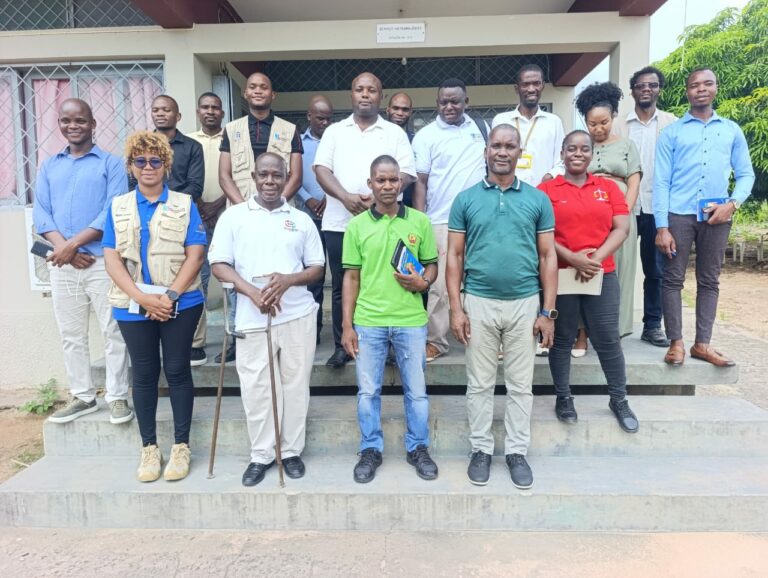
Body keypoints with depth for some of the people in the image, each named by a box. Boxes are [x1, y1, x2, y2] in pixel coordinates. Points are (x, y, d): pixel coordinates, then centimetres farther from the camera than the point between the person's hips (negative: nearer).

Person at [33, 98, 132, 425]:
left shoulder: (111, 163, 2)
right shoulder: (49, 167, 15)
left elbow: (113, 212, -9)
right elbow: (40, 213, 6)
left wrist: (73, 243, -13)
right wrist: (64, 249, -10)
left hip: (103, 261, -4)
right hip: (62, 264, 5)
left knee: (113, 332, -1)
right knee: (71, 335, 10)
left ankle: (117, 397, 9)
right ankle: (82, 396, 22)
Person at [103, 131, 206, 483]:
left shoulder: (185, 204, 4)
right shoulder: (117, 207, 9)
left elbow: (195, 255, -4)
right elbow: (112, 259, 1)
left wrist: (170, 295, -15)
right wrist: (142, 297, -13)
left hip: (180, 303, -2)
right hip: (133, 305, 2)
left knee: (177, 370, 3)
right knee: (144, 374, 8)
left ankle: (181, 445, 14)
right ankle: (149, 447, 20)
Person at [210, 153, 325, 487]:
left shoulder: (301, 220, 9)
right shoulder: (234, 216, 5)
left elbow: (317, 268, 9)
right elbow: (219, 265, -1)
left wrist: (288, 280, -12)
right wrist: (252, 292, -16)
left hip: (298, 315, 1)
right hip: (253, 318, -1)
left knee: (295, 385, 8)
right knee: (256, 388, 4)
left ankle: (292, 451, 23)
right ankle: (261, 455, 21)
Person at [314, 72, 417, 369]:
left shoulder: (395, 133, 10)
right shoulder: (334, 131, 14)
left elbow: (406, 173, 1)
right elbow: (321, 169, 4)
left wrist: (377, 197, -15)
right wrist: (346, 197, -14)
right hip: (339, 222, 2)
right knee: (341, 287, 6)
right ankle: (341, 346, 16)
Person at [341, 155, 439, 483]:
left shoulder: (420, 221, 2)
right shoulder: (357, 225, 2)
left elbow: (432, 265, 10)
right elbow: (351, 277, 3)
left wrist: (424, 282, -14)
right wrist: (347, 326, -1)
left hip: (411, 321, 0)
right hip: (368, 322, 0)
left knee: (416, 390, 11)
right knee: (367, 391, 9)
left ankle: (418, 448, 29)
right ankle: (371, 450, 27)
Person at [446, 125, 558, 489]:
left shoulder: (538, 200, 3)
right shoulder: (466, 199, 2)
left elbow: (548, 257, 4)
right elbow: (454, 256, 2)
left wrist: (547, 311, -2)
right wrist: (456, 308, -5)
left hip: (525, 303, 1)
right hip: (479, 303, 0)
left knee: (520, 385, 11)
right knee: (480, 384, 10)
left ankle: (517, 452, 26)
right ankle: (481, 449, 25)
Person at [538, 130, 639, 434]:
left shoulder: (609, 187, 10)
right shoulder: (546, 189, 1)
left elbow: (621, 229, 2)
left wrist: (597, 257, -12)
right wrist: (572, 258, -16)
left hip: (602, 275, 2)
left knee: (608, 340, 6)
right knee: (562, 339, 8)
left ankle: (619, 400, 23)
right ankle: (563, 398, 22)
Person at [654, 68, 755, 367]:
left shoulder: (732, 130, 13)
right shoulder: (672, 132, 5)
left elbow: (746, 174, 12)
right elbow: (661, 181, -1)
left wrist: (732, 203, -9)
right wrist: (662, 227, -10)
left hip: (716, 217, 3)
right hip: (679, 215, -2)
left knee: (709, 281, 7)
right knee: (673, 279, -1)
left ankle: (702, 343, 15)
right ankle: (676, 342, 8)